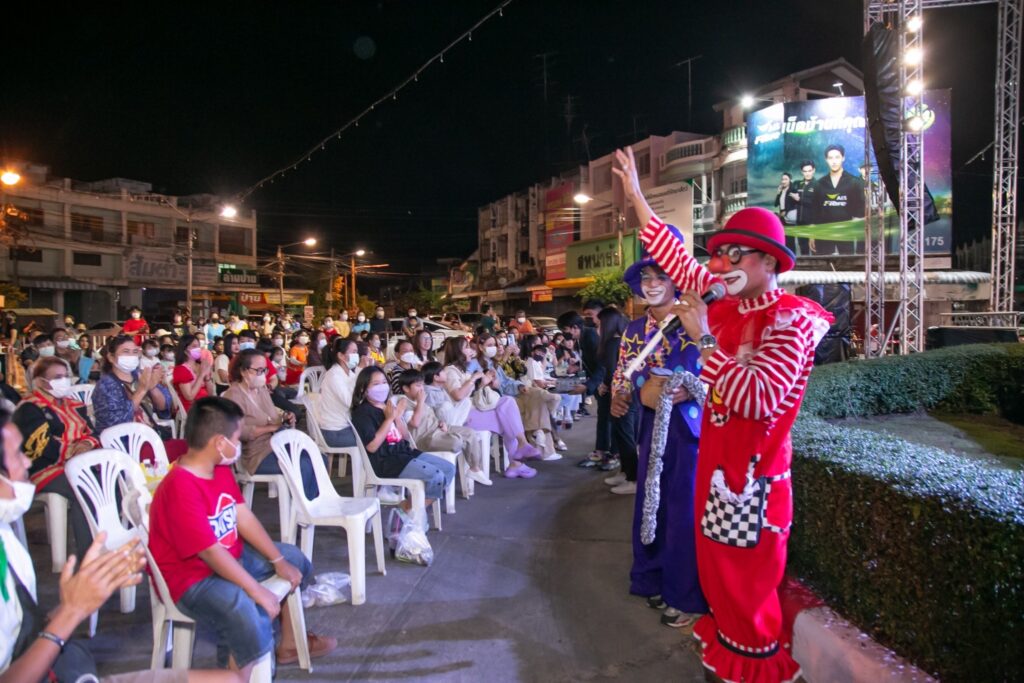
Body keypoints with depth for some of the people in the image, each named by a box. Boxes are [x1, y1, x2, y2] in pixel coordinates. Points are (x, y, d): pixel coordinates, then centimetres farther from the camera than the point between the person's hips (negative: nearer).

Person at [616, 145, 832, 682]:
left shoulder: (790, 321, -19)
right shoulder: (727, 304, 2)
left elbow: (758, 399, -31)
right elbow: (677, 260, 8)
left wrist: (703, 338, -30)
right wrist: (635, 195, 8)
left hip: (755, 465, -7)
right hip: (717, 454, 7)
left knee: (748, 572, 7)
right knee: (716, 556, 20)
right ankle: (726, 632, 40)